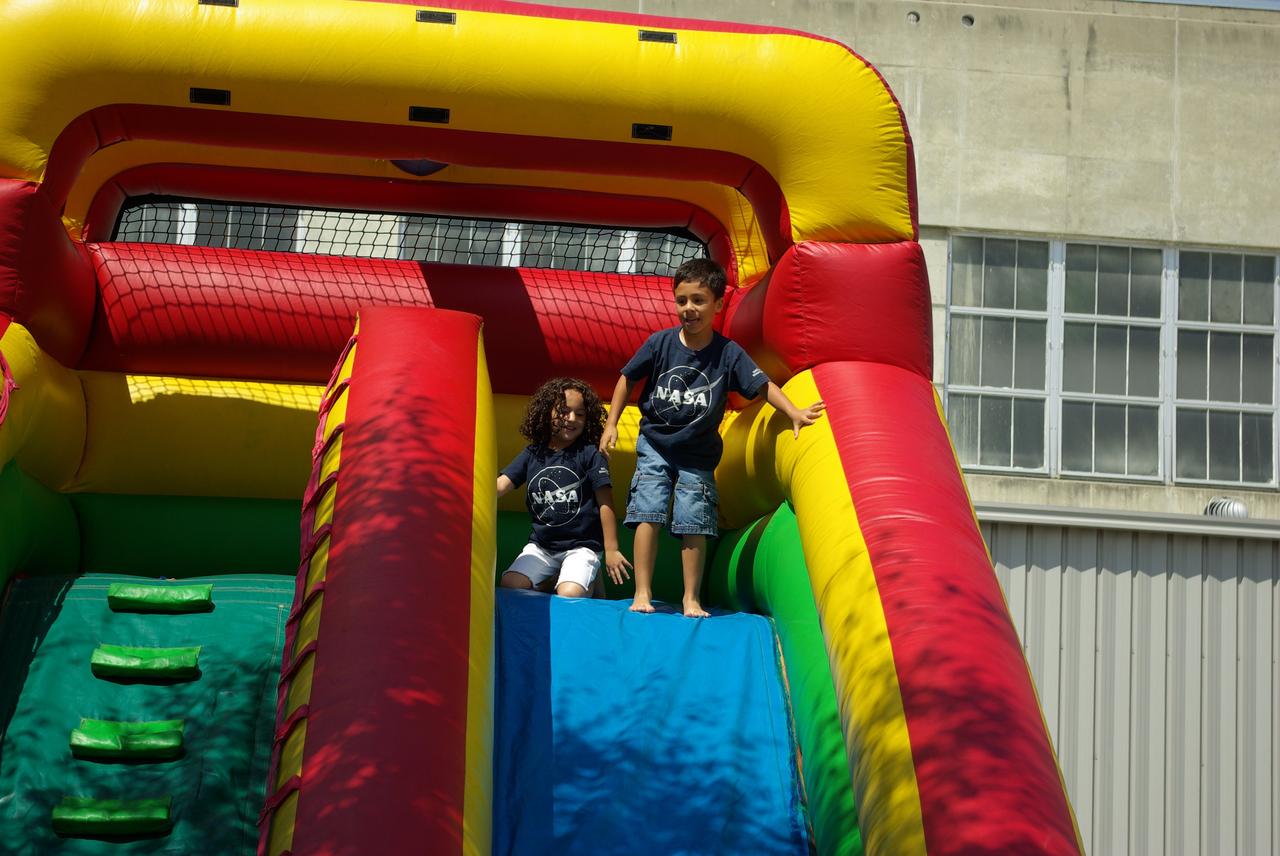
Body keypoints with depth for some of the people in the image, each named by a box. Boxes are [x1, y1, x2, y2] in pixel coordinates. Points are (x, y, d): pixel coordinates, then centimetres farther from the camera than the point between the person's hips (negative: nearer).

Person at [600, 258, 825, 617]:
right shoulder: (660, 343, -9)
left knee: (694, 523, -1)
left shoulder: (728, 353, -11)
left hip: (698, 453, 0)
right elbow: (627, 379, 3)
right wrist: (611, 424, 1)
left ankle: (691, 598, 11)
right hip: (655, 443, 0)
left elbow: (762, 384, -12)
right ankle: (642, 594, -4)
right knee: (648, 514, -9)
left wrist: (794, 413, -27)